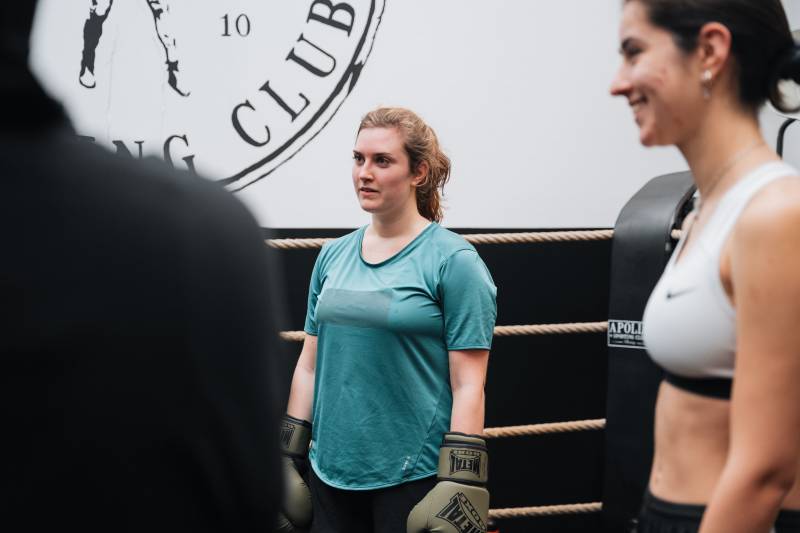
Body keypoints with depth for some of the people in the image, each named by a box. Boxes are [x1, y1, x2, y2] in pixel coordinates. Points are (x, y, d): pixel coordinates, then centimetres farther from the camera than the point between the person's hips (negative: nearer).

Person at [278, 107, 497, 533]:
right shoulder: (333, 256, 8)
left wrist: (460, 484, -15)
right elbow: (310, 364, 13)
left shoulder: (453, 261, -8)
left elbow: (468, 385, -10)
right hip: (331, 472, 5)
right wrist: (289, 458, 10)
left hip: (414, 477, -5)